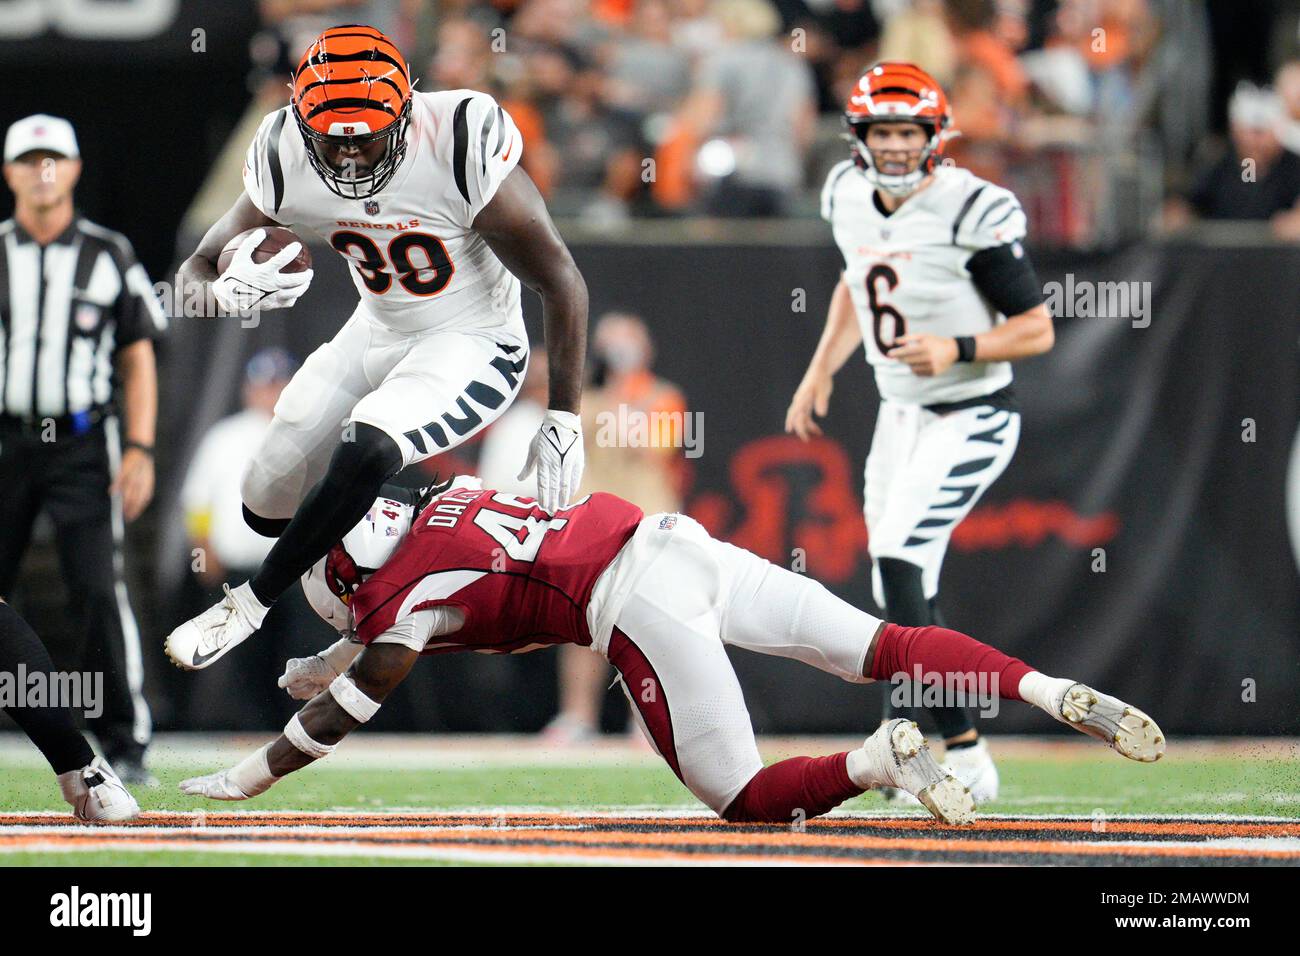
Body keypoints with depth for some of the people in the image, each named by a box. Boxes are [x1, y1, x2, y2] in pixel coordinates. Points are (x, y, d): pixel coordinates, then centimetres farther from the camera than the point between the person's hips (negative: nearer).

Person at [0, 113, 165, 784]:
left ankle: (124, 745, -8)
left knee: (99, 591, -12)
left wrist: (139, 449, -3)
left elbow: (137, 358, 7)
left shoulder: (109, 256, 6)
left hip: (82, 445, -1)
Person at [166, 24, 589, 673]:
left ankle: (249, 605, -10)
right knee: (268, 505, 6)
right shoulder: (287, 161, -17)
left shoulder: (460, 150, -30)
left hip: (472, 345, -6)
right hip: (376, 334, 6)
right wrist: (230, 293, -35)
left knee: (366, 450, -31)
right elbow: (195, 273, -9)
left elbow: (561, 285, -21)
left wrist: (563, 421, -20)